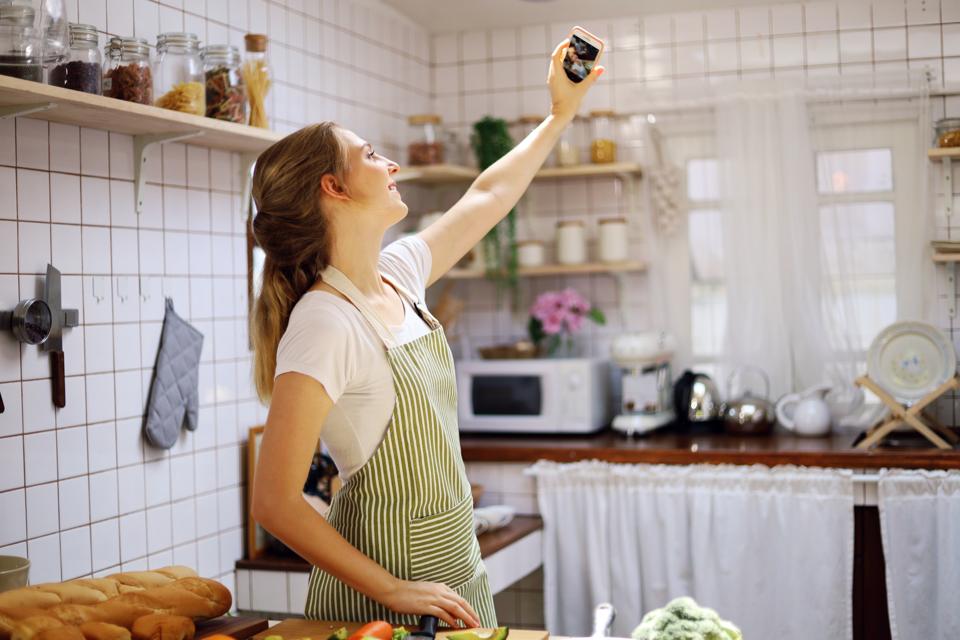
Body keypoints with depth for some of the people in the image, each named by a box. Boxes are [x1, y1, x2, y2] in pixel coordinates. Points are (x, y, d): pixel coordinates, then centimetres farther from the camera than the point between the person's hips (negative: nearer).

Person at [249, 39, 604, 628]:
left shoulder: (399, 275, 1)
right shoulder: (324, 326, -23)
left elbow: (487, 197, 19)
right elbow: (275, 503, -24)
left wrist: (561, 113, 25)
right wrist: (394, 592, -23)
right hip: (382, 599, -8)